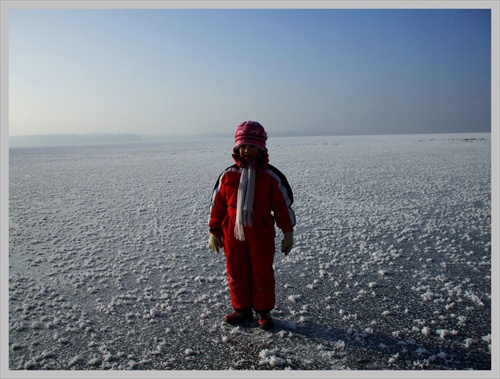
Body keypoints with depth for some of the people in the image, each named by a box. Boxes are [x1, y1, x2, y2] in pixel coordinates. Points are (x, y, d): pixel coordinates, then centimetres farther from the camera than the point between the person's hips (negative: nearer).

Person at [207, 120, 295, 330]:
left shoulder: (271, 176, -4)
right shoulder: (228, 175, 0)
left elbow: (283, 205, 1)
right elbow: (217, 204, 6)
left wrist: (288, 233, 1)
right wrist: (214, 232, 7)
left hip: (261, 233, -2)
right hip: (233, 233, 2)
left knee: (262, 273, 8)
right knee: (236, 272, 12)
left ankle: (264, 312, 25)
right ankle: (242, 309, 30)